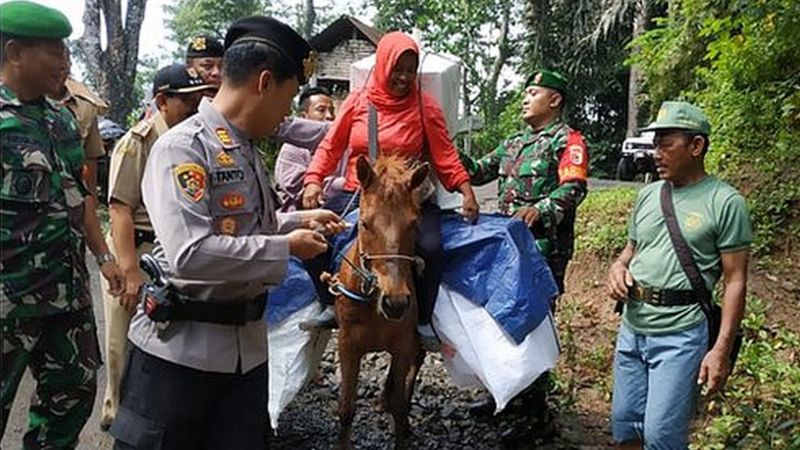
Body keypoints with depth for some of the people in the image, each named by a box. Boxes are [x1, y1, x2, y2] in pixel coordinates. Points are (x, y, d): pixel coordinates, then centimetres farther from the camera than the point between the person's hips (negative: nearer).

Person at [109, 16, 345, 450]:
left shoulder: (246, 149, 8)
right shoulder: (182, 146, -19)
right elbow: (190, 253, -31)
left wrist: (300, 220, 9)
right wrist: (287, 247, -21)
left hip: (246, 345, 8)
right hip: (179, 348, -8)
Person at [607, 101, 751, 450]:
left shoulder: (726, 202, -7)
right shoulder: (648, 194, 10)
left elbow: (735, 281, -8)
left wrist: (722, 350, -12)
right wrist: (617, 268, -2)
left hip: (680, 335, -6)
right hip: (631, 327, 6)